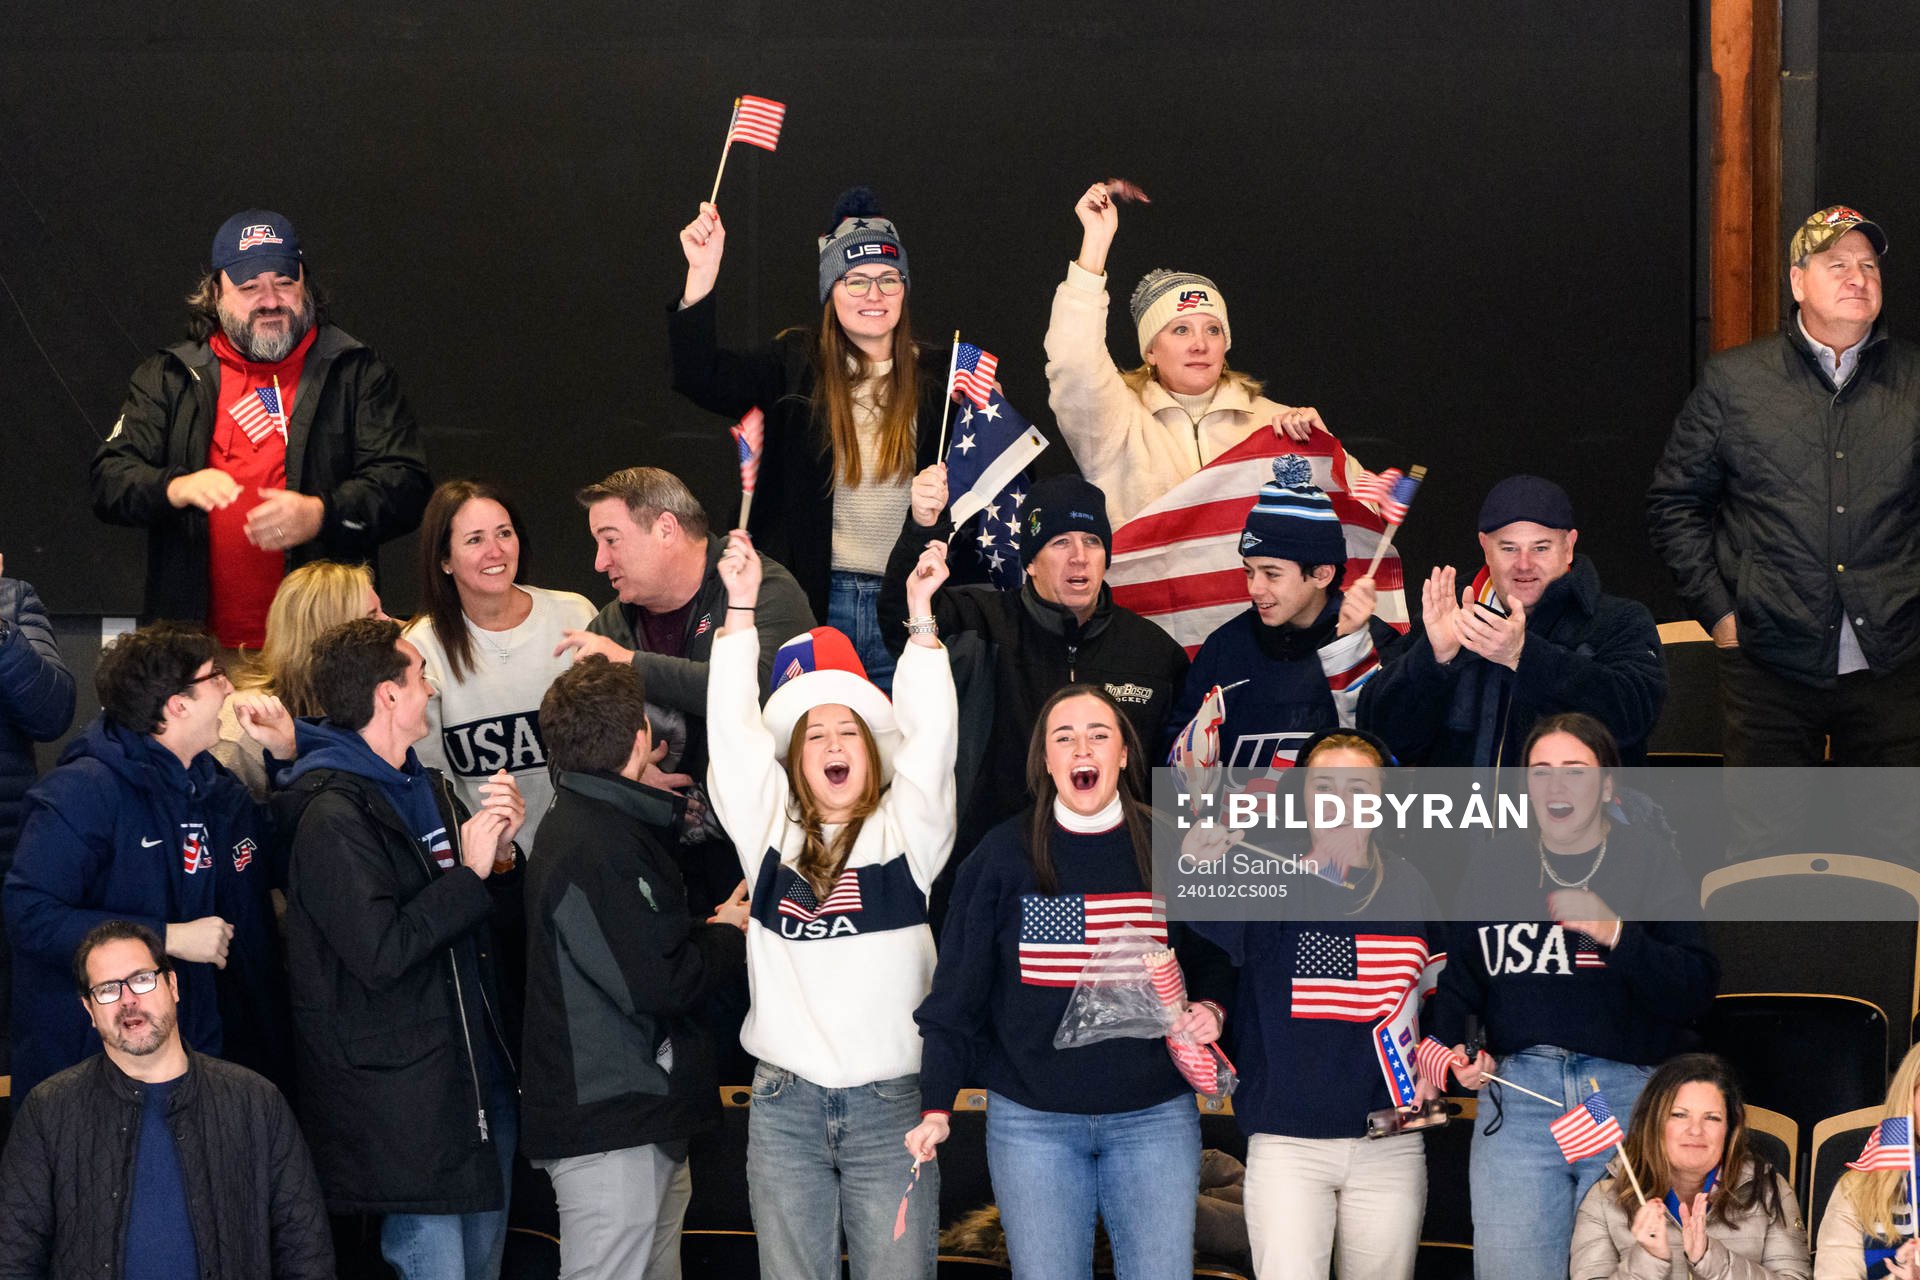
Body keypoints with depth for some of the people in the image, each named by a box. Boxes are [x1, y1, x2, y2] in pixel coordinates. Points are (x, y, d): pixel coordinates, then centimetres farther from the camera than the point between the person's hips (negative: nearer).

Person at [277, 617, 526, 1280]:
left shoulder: (427, 790, 14)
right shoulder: (333, 817, -15)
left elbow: (498, 913, 20)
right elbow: (379, 952, -23)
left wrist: (501, 848, 0)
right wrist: (470, 874, -17)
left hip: (481, 1073, 9)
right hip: (406, 1095, -9)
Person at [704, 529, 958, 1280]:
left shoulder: (905, 832, 4)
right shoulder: (769, 830, 8)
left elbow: (929, 732, -6)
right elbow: (732, 727, 3)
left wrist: (920, 613, -11)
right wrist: (741, 606, -2)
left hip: (891, 1102, -2)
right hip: (785, 1104, 2)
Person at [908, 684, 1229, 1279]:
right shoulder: (1004, 855, 1)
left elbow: (1212, 957, 15)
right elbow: (958, 990, 2)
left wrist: (1210, 1010, -7)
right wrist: (936, 1105, -4)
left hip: (1155, 1116, 1)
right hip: (1032, 1119, -1)